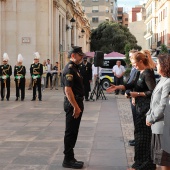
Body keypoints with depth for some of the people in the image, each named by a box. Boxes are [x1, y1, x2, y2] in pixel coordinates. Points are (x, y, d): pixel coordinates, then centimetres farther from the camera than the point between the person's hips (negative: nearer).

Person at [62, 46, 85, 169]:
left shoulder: (75, 68, 15)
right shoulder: (69, 69, -16)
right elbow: (68, 90, -24)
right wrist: (75, 107, -24)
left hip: (77, 103, 10)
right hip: (73, 104, -10)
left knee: (73, 132, 14)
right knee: (70, 132, -3)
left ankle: (70, 158, 22)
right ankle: (68, 160, 4)